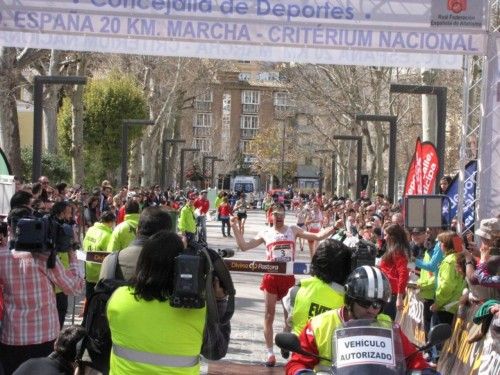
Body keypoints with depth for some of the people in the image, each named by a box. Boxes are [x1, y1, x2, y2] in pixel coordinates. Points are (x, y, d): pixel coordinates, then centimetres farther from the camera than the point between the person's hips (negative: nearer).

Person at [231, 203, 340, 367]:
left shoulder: (293, 230, 4)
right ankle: (270, 352, 9)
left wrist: (334, 227, -10)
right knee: (269, 315, 2)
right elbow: (244, 246, 1)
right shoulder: (265, 233, 4)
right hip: (271, 277, 0)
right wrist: (235, 228, -7)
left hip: (288, 278, 0)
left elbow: (318, 236, 2)